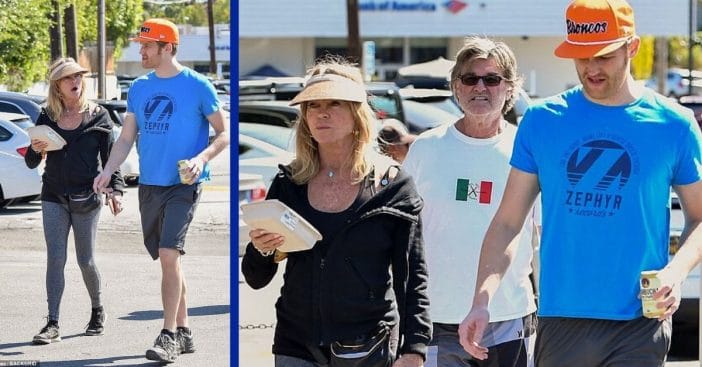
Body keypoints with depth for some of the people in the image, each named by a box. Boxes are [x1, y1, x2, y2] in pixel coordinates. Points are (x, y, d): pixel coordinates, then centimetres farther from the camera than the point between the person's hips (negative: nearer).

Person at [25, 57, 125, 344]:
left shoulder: (98, 117, 0)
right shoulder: (47, 118, 5)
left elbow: (110, 158, 1)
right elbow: (30, 163, 8)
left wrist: (116, 190, -12)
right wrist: (36, 150, -14)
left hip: (86, 199, -1)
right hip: (54, 198, 2)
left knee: (86, 262, 6)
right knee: (55, 259, -6)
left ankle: (98, 311, 31)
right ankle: (52, 324, -7)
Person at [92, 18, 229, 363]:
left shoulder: (197, 86, -5)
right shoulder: (139, 87, 10)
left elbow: (223, 133, -1)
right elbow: (126, 138, 13)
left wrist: (202, 158, -18)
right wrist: (107, 171, -1)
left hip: (183, 184, -6)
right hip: (149, 183, 6)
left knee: (169, 253, -17)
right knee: (168, 258, 11)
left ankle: (169, 335, -13)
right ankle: (183, 331, 20)